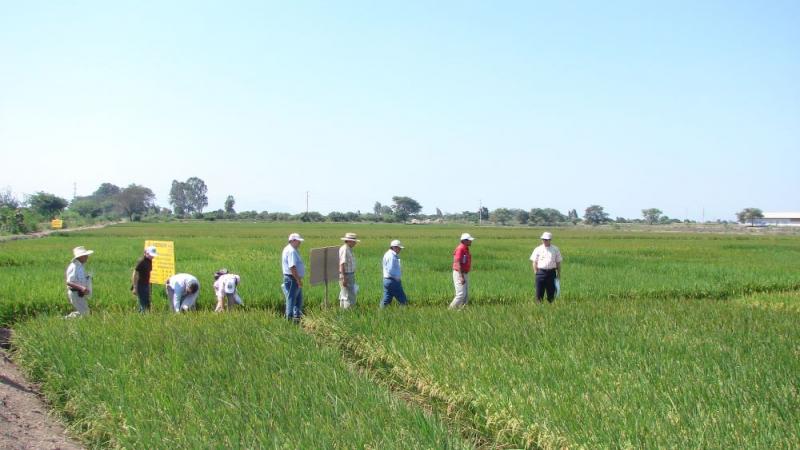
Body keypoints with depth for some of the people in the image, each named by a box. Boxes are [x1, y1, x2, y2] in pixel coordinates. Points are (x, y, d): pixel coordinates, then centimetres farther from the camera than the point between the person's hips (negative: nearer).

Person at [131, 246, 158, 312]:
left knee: (147, 304, 12)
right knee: (143, 304, -7)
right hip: (140, 285, -8)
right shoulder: (141, 261, -18)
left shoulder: (149, 261, 6)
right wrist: (134, 288, -19)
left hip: (147, 284, 8)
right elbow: (135, 274, -17)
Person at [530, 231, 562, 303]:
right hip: (541, 272, -1)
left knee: (551, 292, 6)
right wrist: (536, 272, -2)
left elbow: (558, 262, 11)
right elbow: (534, 262, 6)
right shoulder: (538, 249, 4)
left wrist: (559, 273, 7)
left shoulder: (555, 249, 8)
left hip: (551, 272, 1)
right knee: (539, 292, -2)